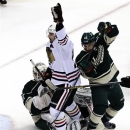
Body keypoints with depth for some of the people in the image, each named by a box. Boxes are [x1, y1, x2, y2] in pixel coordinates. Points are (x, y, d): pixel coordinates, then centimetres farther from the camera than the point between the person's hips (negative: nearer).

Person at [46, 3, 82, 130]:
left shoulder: (64, 43, -25)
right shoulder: (49, 45, 5)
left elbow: (62, 36, -50)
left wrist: (58, 21, -64)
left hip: (68, 81, -11)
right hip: (59, 81, 11)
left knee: (55, 109, -13)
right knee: (67, 102, 30)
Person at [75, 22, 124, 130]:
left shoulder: (100, 43, -13)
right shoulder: (81, 59, -18)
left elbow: (113, 33, -22)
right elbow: (87, 75, -17)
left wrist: (106, 27, -43)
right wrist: (86, 69, -39)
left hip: (112, 80, 5)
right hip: (98, 85, -5)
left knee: (119, 103, 18)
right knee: (100, 107, -20)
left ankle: (105, 119, 41)